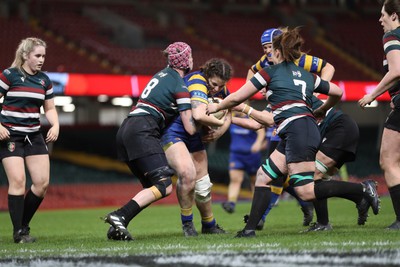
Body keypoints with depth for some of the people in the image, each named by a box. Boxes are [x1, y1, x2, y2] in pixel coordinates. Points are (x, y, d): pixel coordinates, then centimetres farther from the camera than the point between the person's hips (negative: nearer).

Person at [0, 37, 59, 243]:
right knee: (18, 180, -14)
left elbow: (49, 108, 18)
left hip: (34, 136, 6)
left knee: (43, 182, -2)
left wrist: (55, 125, 0)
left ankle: (24, 225, 14)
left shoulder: (44, 80, 9)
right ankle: (18, 232, -6)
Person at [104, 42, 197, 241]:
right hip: (143, 132, -9)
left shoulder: (164, 74, 21)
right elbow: (190, 128, -5)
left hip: (126, 130, 9)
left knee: (153, 188, 9)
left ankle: (117, 226, -4)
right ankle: (119, 216, -27)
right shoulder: (180, 86, -3)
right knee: (165, 186, -15)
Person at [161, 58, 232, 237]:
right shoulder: (197, 83, -28)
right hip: (172, 132, -8)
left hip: (194, 137, 8)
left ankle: (209, 225, 32)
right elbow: (199, 115, -43)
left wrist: (218, 133, -3)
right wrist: (219, 123, -25)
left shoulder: (222, 90, -3)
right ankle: (187, 222, -10)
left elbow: (227, 115, 14)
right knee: (187, 173, -29)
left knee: (202, 184, 12)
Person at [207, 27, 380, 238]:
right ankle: (250, 229, 2)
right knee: (263, 175, 9)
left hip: (297, 131, -8)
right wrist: (322, 110, 48)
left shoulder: (271, 71, 7)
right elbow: (337, 92, 30)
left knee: (305, 192, -12)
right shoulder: (306, 76, 23)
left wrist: (216, 107, 28)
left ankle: (363, 189, -16)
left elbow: (236, 97, 10)